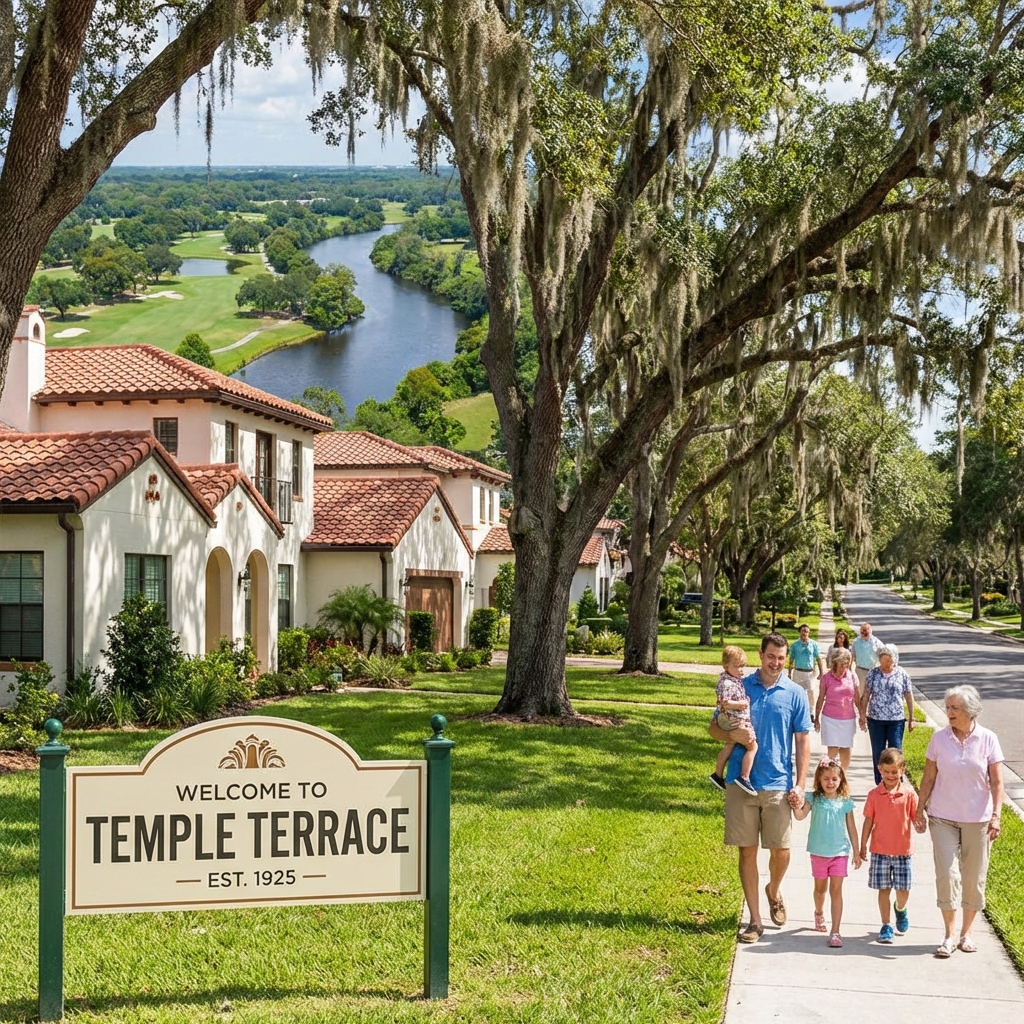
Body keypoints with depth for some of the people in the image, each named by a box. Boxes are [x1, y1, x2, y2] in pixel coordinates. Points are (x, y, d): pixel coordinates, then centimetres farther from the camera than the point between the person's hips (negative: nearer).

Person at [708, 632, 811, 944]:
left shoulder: (795, 694, 2)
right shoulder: (739, 688, 4)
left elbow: (802, 741, 3)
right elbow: (714, 728, 9)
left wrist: (799, 785, -4)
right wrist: (733, 736, -14)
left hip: (778, 784, 0)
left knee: (781, 851, 2)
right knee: (747, 850, 3)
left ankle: (774, 892, 34)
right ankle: (755, 920, 12)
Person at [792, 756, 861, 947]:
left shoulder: (845, 802, -3)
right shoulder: (814, 798, -6)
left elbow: (851, 828, 4)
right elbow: (800, 816, -20)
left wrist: (856, 852, 7)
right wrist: (797, 806, -41)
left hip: (840, 852, -1)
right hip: (819, 852, 1)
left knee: (836, 890, -4)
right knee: (820, 888, 19)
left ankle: (835, 931, -4)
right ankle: (819, 913, 48)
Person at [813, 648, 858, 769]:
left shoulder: (852, 677, 2)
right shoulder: (826, 678, -4)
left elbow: (856, 699, 9)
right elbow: (820, 699, 4)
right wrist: (816, 718, 7)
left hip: (848, 719, 2)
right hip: (830, 718, -2)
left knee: (846, 753, 6)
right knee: (833, 751, -9)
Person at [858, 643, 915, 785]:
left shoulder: (902, 674, -2)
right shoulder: (873, 674, 0)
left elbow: (909, 697, 4)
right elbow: (865, 696, 4)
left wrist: (911, 718, 5)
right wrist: (863, 716, 3)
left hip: (896, 720, -1)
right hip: (875, 720, 1)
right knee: (877, 753, 8)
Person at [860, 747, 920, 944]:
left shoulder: (909, 793, -4)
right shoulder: (875, 795, -1)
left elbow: (916, 818, 1)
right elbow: (868, 820, 4)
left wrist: (920, 827, -22)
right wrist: (863, 846, 5)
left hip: (903, 850, 0)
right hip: (880, 850, 0)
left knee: (903, 890, 6)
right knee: (883, 889, 4)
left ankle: (900, 909, 39)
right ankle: (886, 926, 15)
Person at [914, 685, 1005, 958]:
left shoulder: (987, 739, -6)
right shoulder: (939, 738, -3)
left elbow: (996, 781, -4)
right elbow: (928, 777, 3)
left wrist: (996, 815, -12)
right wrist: (920, 809, 2)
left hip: (977, 818, 0)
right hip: (943, 817, 0)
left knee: (974, 877, 7)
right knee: (947, 874, -5)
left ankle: (966, 933, 24)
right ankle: (949, 936, 5)